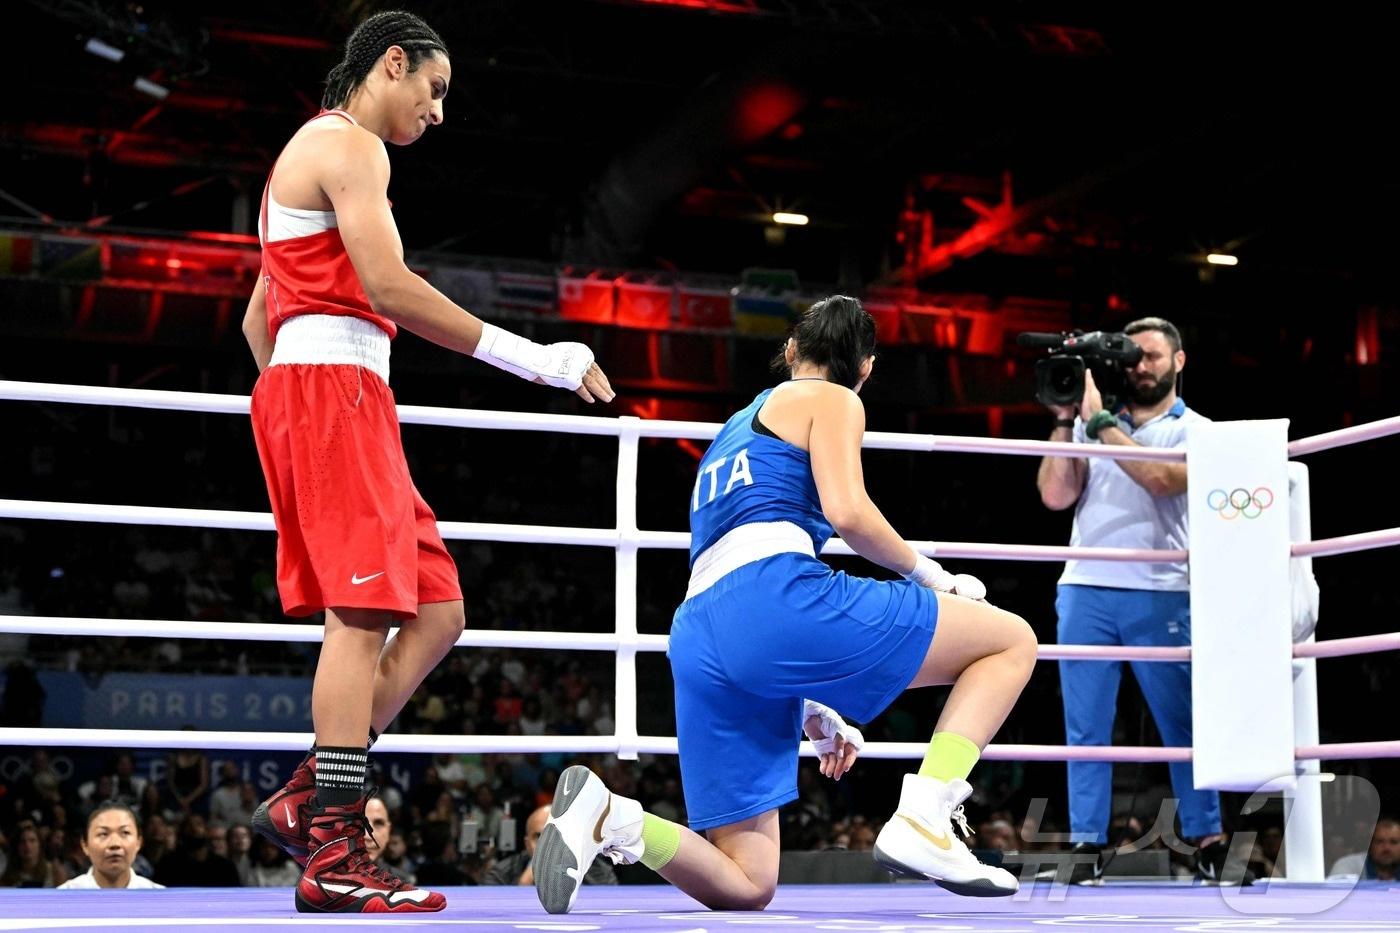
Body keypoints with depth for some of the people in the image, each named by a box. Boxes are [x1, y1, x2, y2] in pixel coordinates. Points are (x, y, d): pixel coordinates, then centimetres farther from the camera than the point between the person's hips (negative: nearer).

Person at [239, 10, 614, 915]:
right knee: (363, 612, -15)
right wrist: (537, 359, -17)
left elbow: (257, 318, 29)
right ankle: (333, 857, -16)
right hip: (332, 383, -10)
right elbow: (388, 287, -17)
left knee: (436, 612, 4)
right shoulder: (348, 144, -4)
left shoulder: (311, 149, 28)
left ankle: (304, 800, 1)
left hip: (298, 392, 10)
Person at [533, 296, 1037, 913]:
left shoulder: (735, 429, 37)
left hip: (696, 638, 8)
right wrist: (930, 575, 12)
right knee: (1012, 640, 5)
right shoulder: (832, 399, 15)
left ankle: (608, 817, -15)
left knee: (744, 888, 9)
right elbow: (847, 511, -5)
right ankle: (922, 822, -12)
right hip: (774, 593, -7)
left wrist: (811, 709, 37)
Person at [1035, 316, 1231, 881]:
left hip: (1160, 595, -2)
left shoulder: (1196, 431, 7)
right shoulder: (1092, 423, 15)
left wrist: (1099, 420, -12)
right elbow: (1055, 495, 5)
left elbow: (1162, 478, -13)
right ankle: (1087, 844, 5)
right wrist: (1065, 420, -1)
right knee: (1086, 727, 2)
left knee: (1183, 724, 2)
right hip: (1084, 591, 2)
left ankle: (1207, 841, 9)